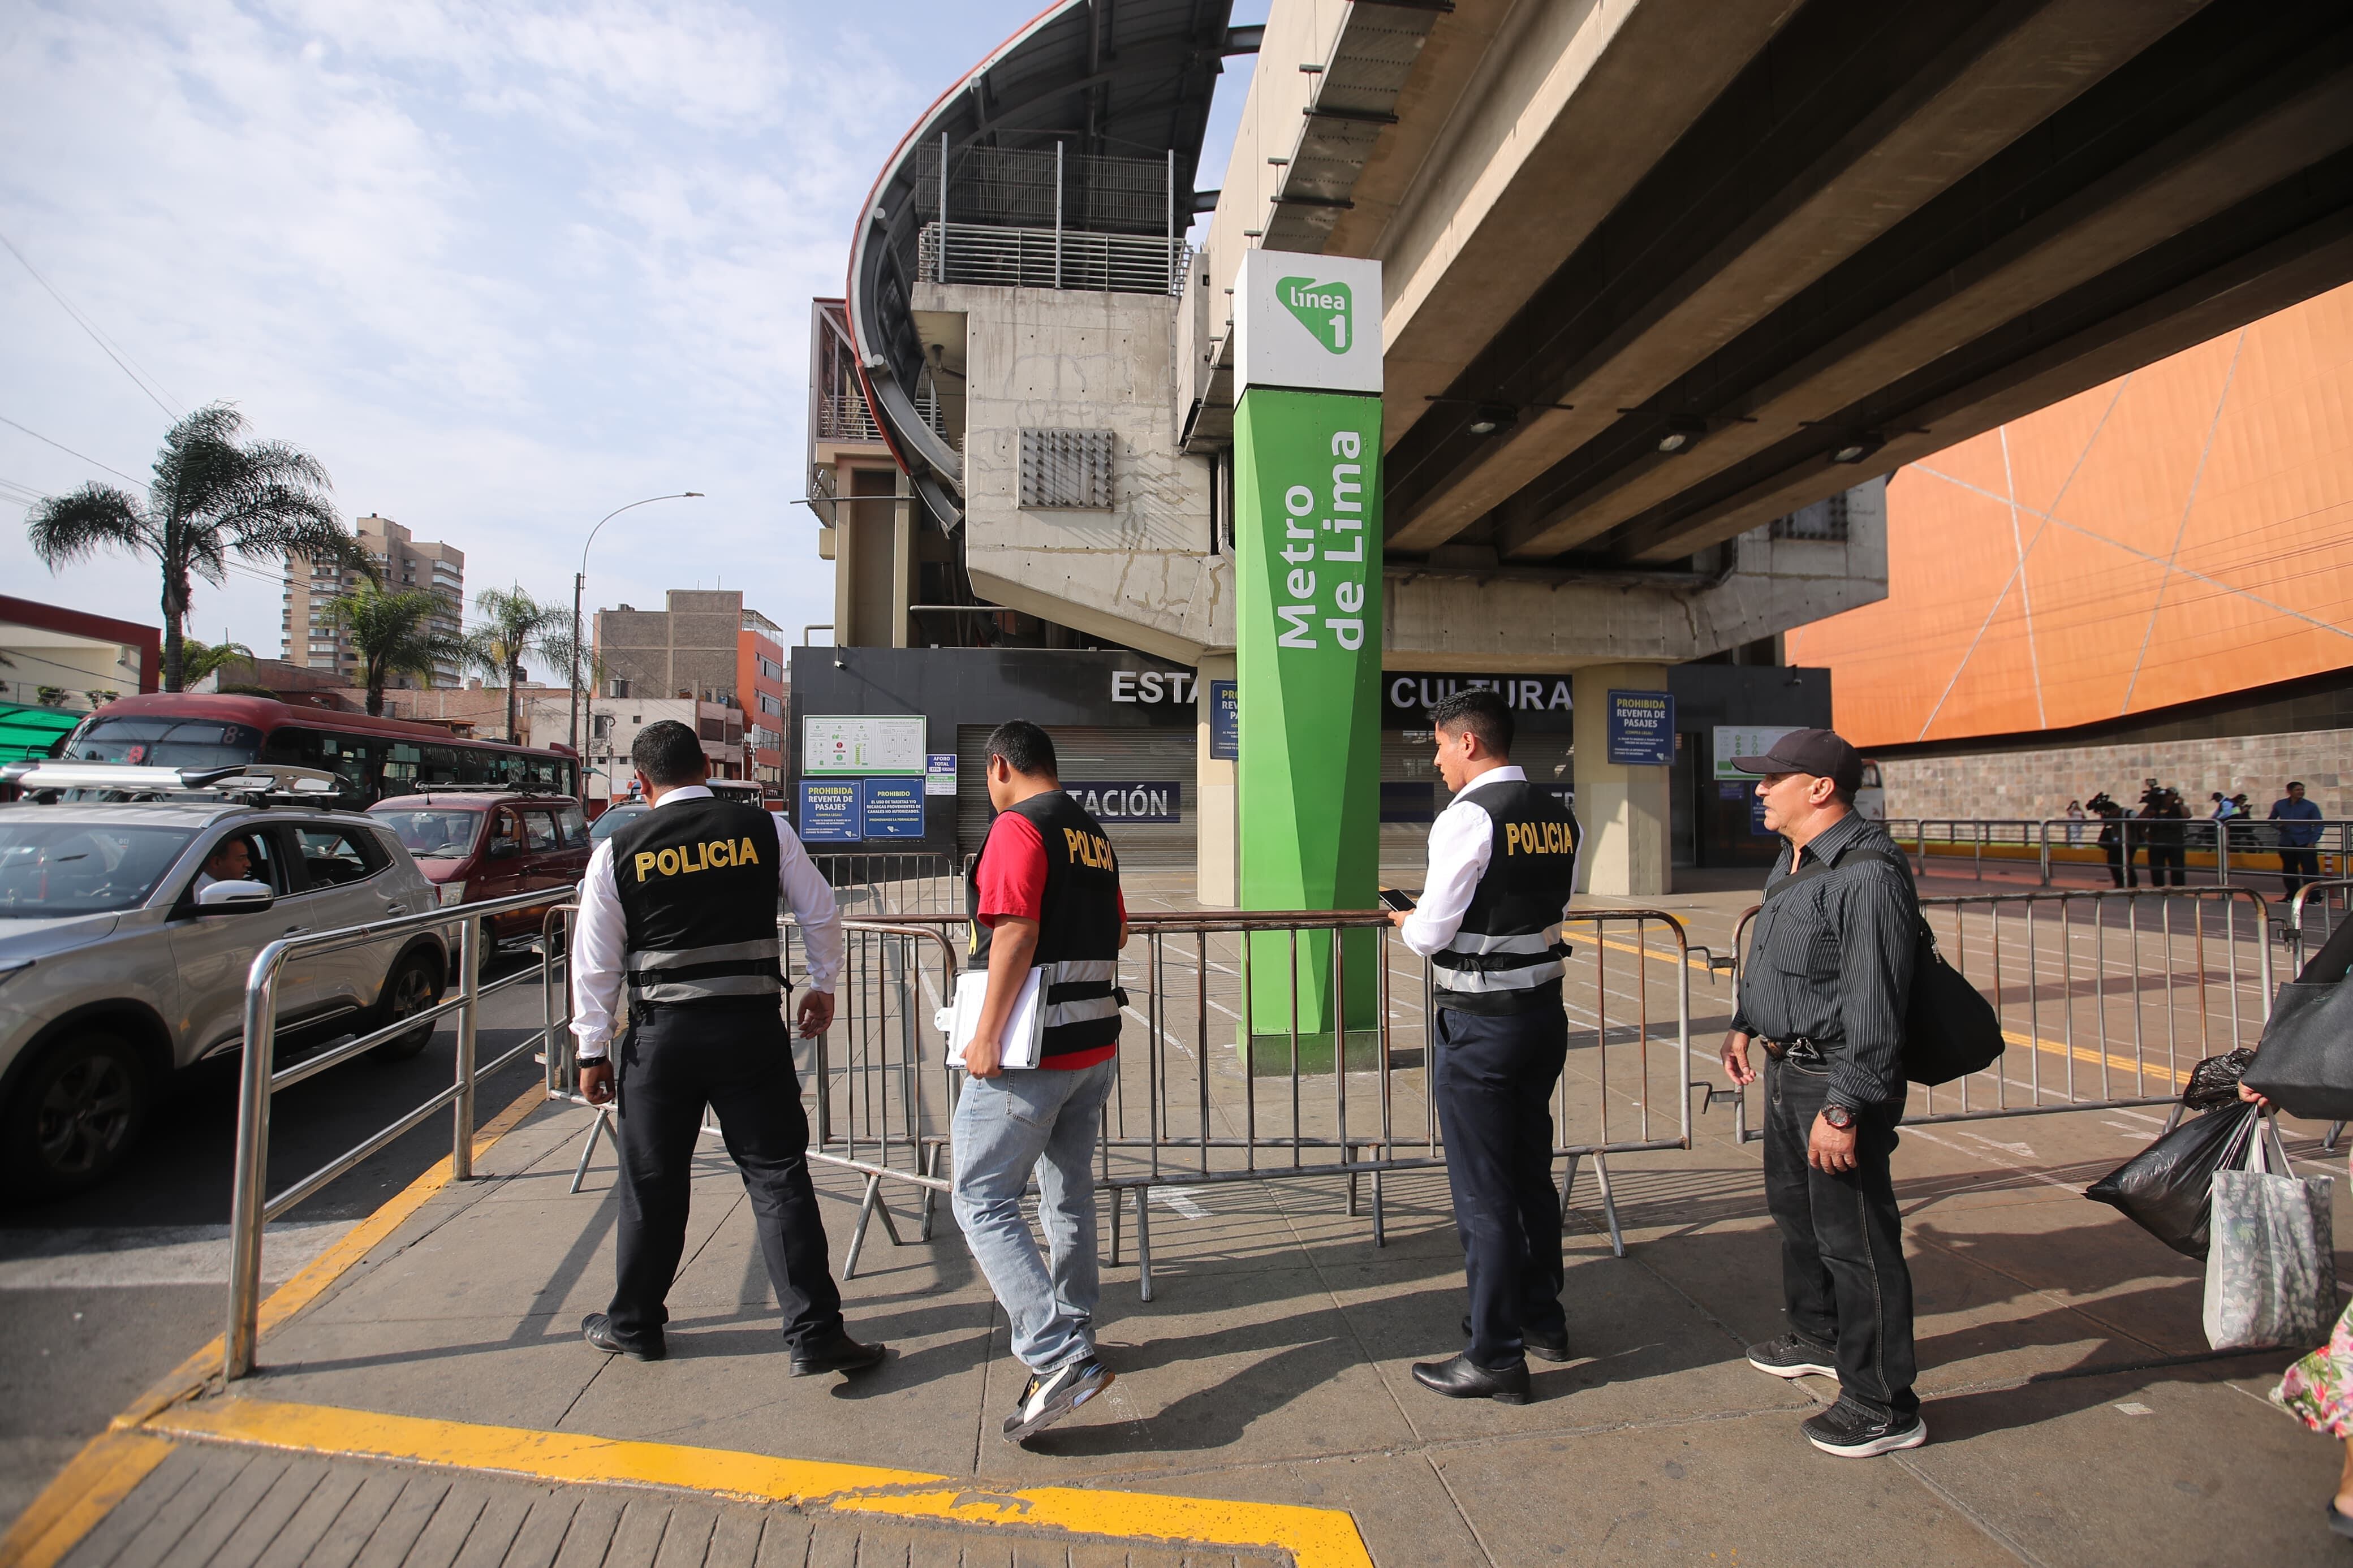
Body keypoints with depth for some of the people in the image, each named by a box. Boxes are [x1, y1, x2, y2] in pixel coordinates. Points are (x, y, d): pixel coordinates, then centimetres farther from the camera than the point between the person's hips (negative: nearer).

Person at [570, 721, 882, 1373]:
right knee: (778, 1176, 3)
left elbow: (595, 962, 1)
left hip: (661, 1037, 1)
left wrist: (592, 1049, 9)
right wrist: (823, 986, 16)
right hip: (753, 1027, 0)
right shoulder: (765, 830, -2)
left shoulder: (617, 852, -2)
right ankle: (814, 1335, 3)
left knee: (652, 1184, 16)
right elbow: (821, 913, 2)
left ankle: (633, 1325, 34)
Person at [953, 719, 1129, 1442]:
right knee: (1069, 1192, 20)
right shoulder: (1095, 834, 13)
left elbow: (1015, 936, -21)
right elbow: (1118, 932, 19)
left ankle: (1059, 1360, -9)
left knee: (983, 1201, -3)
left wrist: (986, 1037, -19)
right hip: (1096, 1044, 9)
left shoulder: (1017, 827, -12)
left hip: (1032, 1051, -9)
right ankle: (1072, 1333, 33)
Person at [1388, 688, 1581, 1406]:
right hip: (1546, 1015, 8)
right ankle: (1543, 1321, 38)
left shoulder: (1469, 817, -18)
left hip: (1479, 1026, -8)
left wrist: (1402, 919, 4)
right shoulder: (1560, 816, 6)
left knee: (1482, 1192, 4)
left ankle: (1495, 1358, 17)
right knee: (1532, 1176, 22)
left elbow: (1431, 935, -18)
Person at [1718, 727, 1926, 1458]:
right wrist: (1745, 1023, 24)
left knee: (1853, 1238, 2)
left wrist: (1844, 1108, -26)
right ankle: (1818, 1337, 46)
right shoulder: (1795, 860, 9)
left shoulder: (1867, 874, -24)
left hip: (1836, 1080, -10)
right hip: (1787, 1068, 10)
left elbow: (1874, 1007, -26)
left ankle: (1883, 1406, 18)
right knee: (1795, 1210, 25)